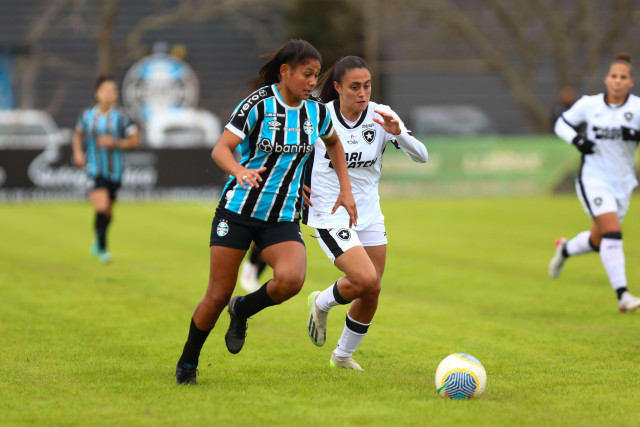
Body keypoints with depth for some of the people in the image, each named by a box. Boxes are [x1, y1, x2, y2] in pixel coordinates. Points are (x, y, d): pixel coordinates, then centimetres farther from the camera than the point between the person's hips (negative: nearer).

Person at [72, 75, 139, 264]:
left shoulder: (120, 117, -8)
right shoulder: (87, 115, -2)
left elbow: (135, 140, -4)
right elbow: (78, 134, 19)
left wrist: (115, 143, -19)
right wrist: (78, 152, 2)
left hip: (114, 170, 1)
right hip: (95, 170, -1)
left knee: (108, 212, 15)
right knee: (101, 208, -19)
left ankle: (97, 241, 43)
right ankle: (102, 249, -5)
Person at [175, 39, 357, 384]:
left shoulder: (316, 112, 2)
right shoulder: (258, 104, -12)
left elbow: (333, 143, 25)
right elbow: (220, 149, -20)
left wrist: (345, 189, 17)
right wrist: (240, 172, -41)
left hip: (283, 218, 3)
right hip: (238, 210, -3)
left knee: (291, 279, -26)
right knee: (218, 295, -2)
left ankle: (243, 310, 6)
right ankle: (187, 364, 22)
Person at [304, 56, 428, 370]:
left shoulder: (380, 116, -6)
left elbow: (421, 156, -12)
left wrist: (397, 132, -29)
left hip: (369, 214, 4)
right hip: (330, 215, -4)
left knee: (371, 293, 5)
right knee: (367, 281, -21)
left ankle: (343, 355, 28)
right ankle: (322, 303, 11)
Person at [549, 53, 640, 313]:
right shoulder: (589, 105, -5)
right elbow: (562, 124, 8)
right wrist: (576, 140, -12)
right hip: (594, 180, -3)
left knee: (597, 241, 17)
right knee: (612, 233, -21)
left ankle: (565, 250, 50)